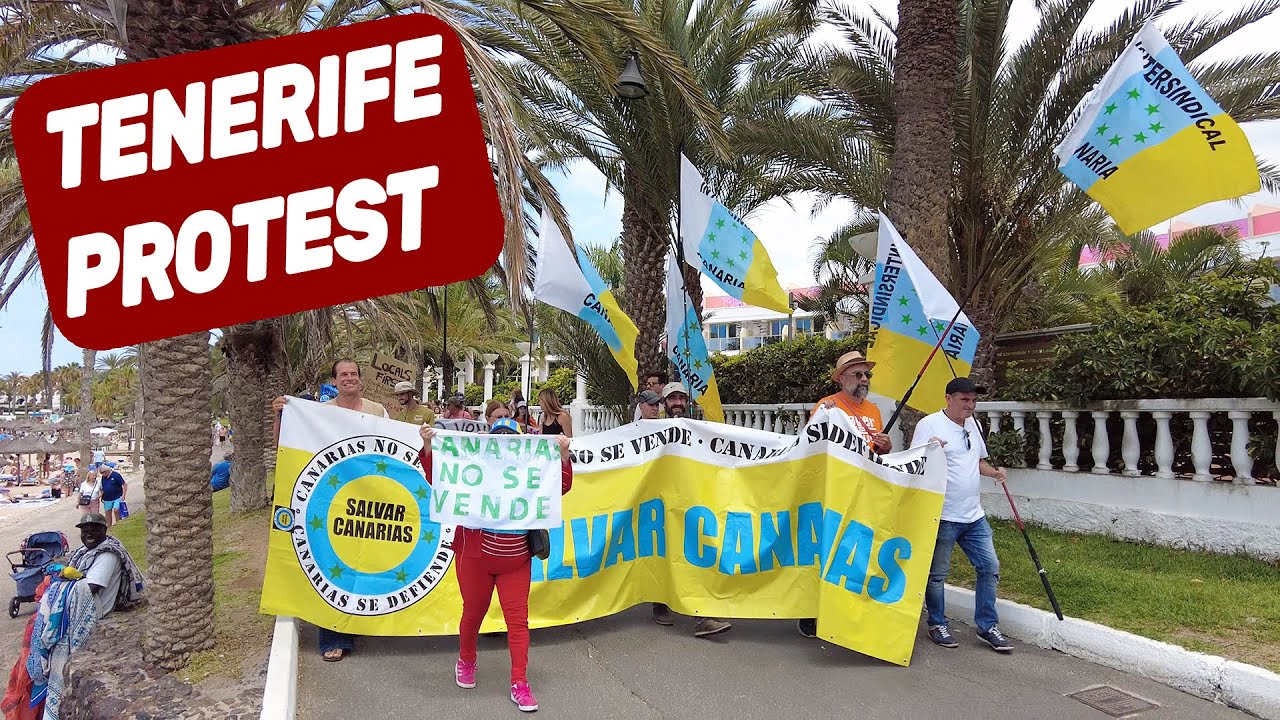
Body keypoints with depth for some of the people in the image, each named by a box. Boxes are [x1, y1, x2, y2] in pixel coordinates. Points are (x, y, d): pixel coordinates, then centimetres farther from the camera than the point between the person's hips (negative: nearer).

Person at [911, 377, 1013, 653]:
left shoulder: (972, 424, 13)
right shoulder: (929, 424, -11)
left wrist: (994, 472, 4)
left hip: (974, 514, 7)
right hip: (943, 515, -7)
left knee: (989, 567, 9)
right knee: (937, 573, 5)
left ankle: (987, 626, 22)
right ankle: (937, 625, 21)